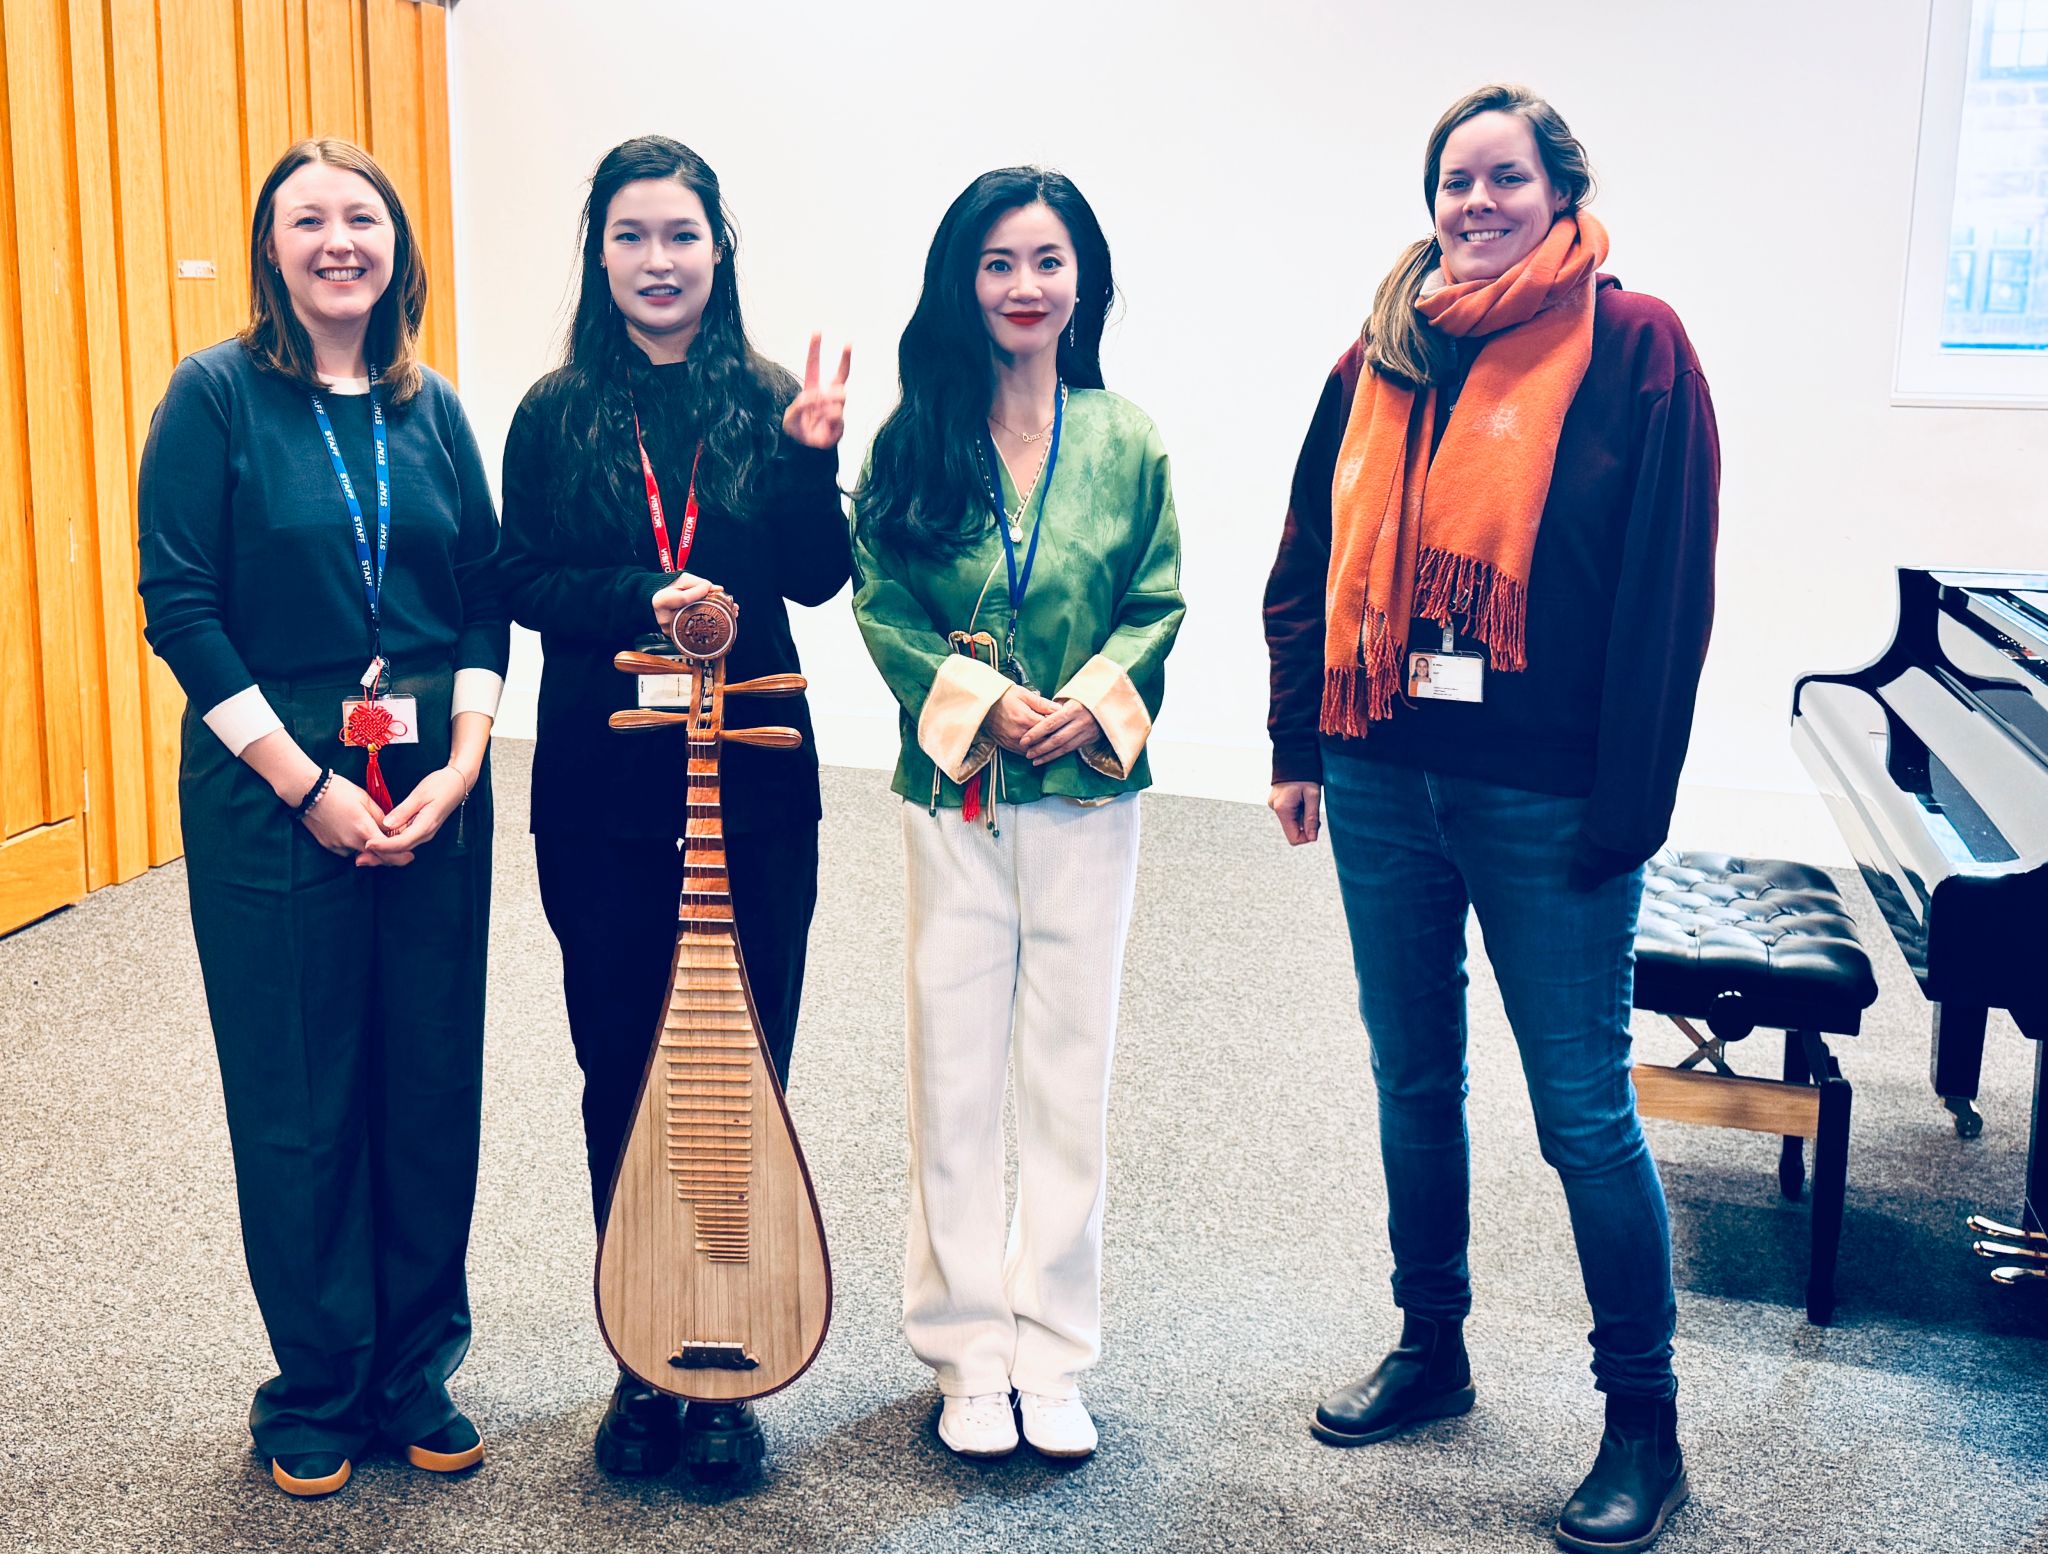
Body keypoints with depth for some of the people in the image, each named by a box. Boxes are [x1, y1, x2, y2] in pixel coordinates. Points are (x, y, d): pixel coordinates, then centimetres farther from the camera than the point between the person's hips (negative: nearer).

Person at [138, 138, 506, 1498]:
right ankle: (317, 1391, 22)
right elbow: (181, 607, -8)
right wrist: (307, 782, -13)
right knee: (299, 1099, 5)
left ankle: (417, 1373, 25)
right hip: (272, 794, -4)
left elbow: (486, 600, 8)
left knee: (434, 1083, 9)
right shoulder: (217, 394, -3)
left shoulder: (432, 410, 9)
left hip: (432, 788, 4)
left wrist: (459, 764, -7)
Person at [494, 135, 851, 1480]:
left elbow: (817, 578, -3)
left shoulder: (767, 401, 4)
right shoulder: (557, 414, 5)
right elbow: (525, 583, -1)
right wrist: (644, 600, -17)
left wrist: (811, 459, -19)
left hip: (753, 788, 0)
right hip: (603, 790, 0)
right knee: (625, 1077, 8)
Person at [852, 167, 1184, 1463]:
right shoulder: (916, 438, 1)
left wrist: (1093, 699, -12)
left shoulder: (1124, 442, 3)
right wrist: (979, 697, -14)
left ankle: (1054, 1350, 20)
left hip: (1089, 795, 1)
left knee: (1072, 1077, 7)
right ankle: (968, 1350, 19)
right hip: (953, 794, 0)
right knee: (955, 1079, 5)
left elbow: (1159, 603, 5)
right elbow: (880, 600, -1)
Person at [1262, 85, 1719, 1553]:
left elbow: (1669, 591, -9)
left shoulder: (1634, 344, -5)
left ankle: (1644, 1419, 17)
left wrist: (1629, 803, -13)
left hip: (1545, 798, -5)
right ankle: (1431, 1348, 33)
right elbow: (1312, 560, 14)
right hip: (1385, 782, 5)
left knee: (1584, 1110, 1)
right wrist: (1302, 741, 9)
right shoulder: (1384, 356, 9)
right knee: (1414, 1081, 16)